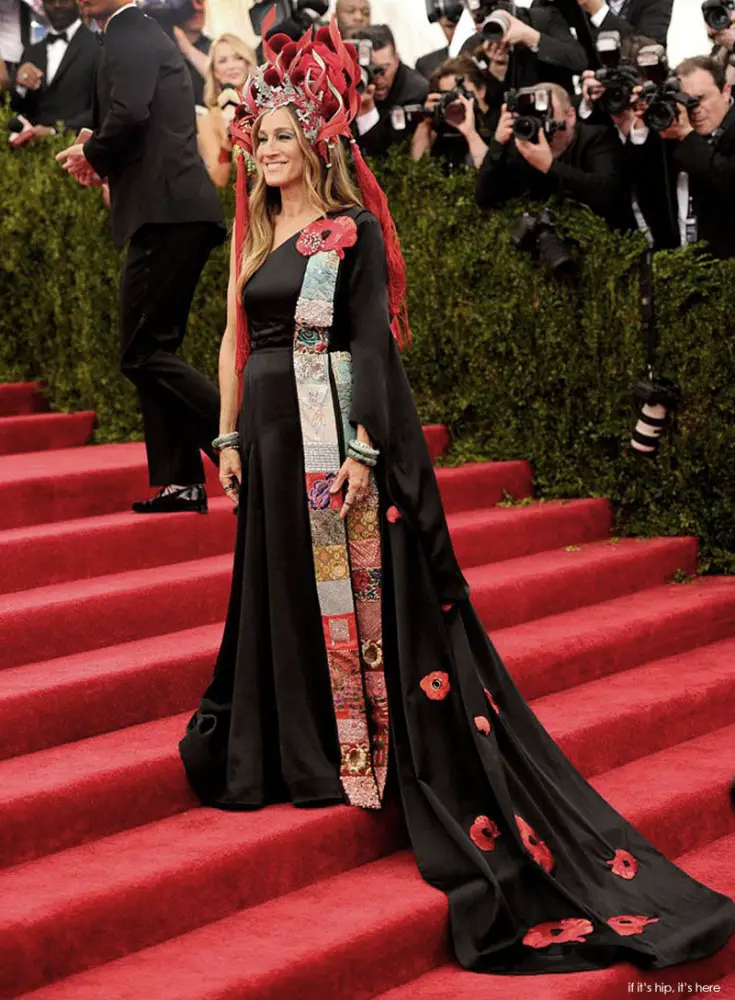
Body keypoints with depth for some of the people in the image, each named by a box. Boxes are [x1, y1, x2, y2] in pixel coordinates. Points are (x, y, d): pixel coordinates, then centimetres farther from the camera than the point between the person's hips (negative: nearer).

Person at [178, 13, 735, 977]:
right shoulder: (257, 234, 14)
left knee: (356, 592, -3)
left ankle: (373, 747, 5)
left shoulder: (353, 229, -6)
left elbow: (371, 344, -12)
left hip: (331, 434, -7)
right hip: (270, 433, 7)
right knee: (281, 591, 12)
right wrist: (231, 437, 10)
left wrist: (363, 451, -19)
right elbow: (237, 338, 16)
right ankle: (293, 748, 24)